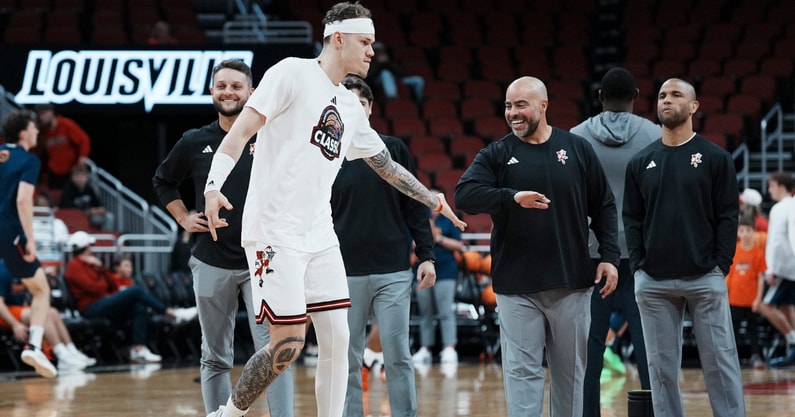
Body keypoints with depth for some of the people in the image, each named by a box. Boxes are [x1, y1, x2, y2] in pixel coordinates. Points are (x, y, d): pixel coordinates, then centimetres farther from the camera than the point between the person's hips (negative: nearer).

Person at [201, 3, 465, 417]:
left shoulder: (350, 108, 17)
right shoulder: (293, 73, -6)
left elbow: (386, 164, 30)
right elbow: (243, 127, -13)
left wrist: (432, 199, 33)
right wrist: (214, 185, -25)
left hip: (320, 238, 8)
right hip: (275, 235, -8)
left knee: (337, 338, 1)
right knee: (288, 343, -9)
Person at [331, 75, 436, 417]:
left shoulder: (393, 150, 6)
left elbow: (415, 206, 6)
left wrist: (426, 256, 1)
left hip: (393, 273, 0)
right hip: (345, 275, 0)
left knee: (398, 357, -1)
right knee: (347, 361, 3)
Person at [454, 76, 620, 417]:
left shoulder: (577, 149, 6)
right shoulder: (497, 155, 2)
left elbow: (603, 207, 10)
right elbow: (465, 195, -14)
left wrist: (609, 255, 0)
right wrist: (512, 197, -28)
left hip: (571, 285, 1)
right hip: (516, 286, -1)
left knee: (571, 370, 8)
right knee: (521, 371, -3)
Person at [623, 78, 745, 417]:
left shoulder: (715, 158, 2)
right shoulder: (641, 162, 10)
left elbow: (727, 216, 0)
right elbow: (631, 219, 11)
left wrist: (721, 266, -7)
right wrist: (637, 266, 1)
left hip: (705, 279, -3)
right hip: (653, 283, 3)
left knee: (720, 362, -4)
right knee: (661, 366, 5)